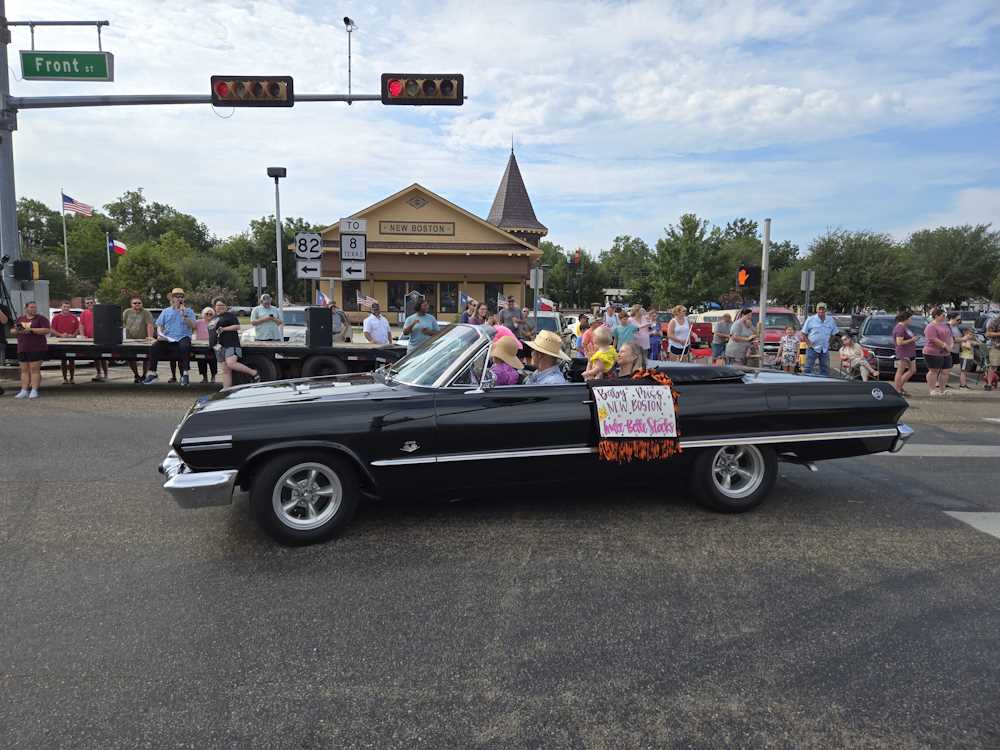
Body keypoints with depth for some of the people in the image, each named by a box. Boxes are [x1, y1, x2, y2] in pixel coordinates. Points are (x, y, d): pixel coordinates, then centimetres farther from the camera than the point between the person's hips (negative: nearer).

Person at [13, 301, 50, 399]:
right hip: (22, 349, 6)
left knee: (34, 369, -7)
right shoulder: (20, 319, 17)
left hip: (37, 348, -6)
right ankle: (24, 391, 10)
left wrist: (31, 330, -16)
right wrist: (17, 330, -2)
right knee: (24, 370, 7)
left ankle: (34, 391, -5)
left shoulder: (41, 318, 1)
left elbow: (47, 330, -11)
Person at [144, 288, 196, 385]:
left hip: (182, 338, -2)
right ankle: (152, 374, -19)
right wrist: (160, 334, -4)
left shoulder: (189, 311, 13)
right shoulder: (166, 311, 20)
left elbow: (192, 326, -1)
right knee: (154, 347, -25)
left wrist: (184, 315, -12)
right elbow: (159, 325, 16)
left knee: (185, 347, -37)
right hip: (167, 339, 3)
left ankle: (184, 374, -32)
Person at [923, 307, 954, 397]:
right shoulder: (931, 327, -12)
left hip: (945, 353, 8)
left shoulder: (945, 325, 16)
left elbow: (950, 336, 21)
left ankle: (941, 390, 16)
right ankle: (933, 390, 7)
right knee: (934, 371, -2)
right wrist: (945, 346, -16)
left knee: (946, 371, 5)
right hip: (933, 353, -8)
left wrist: (950, 345, 3)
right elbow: (934, 340, -21)